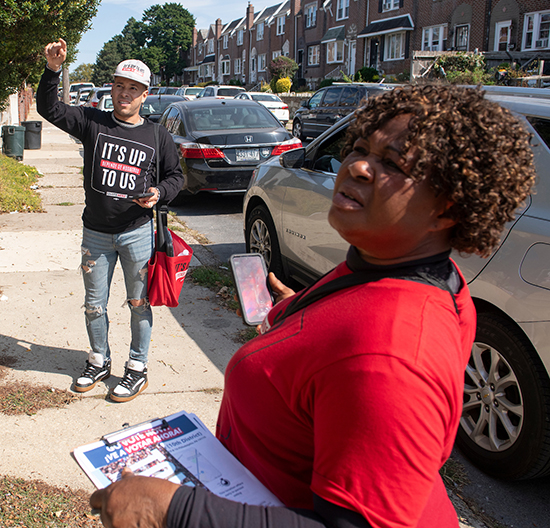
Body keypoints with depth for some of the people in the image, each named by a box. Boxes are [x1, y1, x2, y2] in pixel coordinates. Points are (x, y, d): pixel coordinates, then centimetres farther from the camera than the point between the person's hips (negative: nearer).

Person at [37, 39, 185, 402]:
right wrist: (53, 70, -20)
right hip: (96, 233, 2)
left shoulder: (157, 136, 1)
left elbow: (176, 175, 11)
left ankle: (137, 369, 23)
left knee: (139, 303, 7)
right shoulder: (92, 122, 1)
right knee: (94, 304, 13)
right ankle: (99, 362, 34)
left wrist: (160, 193, -10)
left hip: (138, 232, -1)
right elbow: (49, 109, -6)